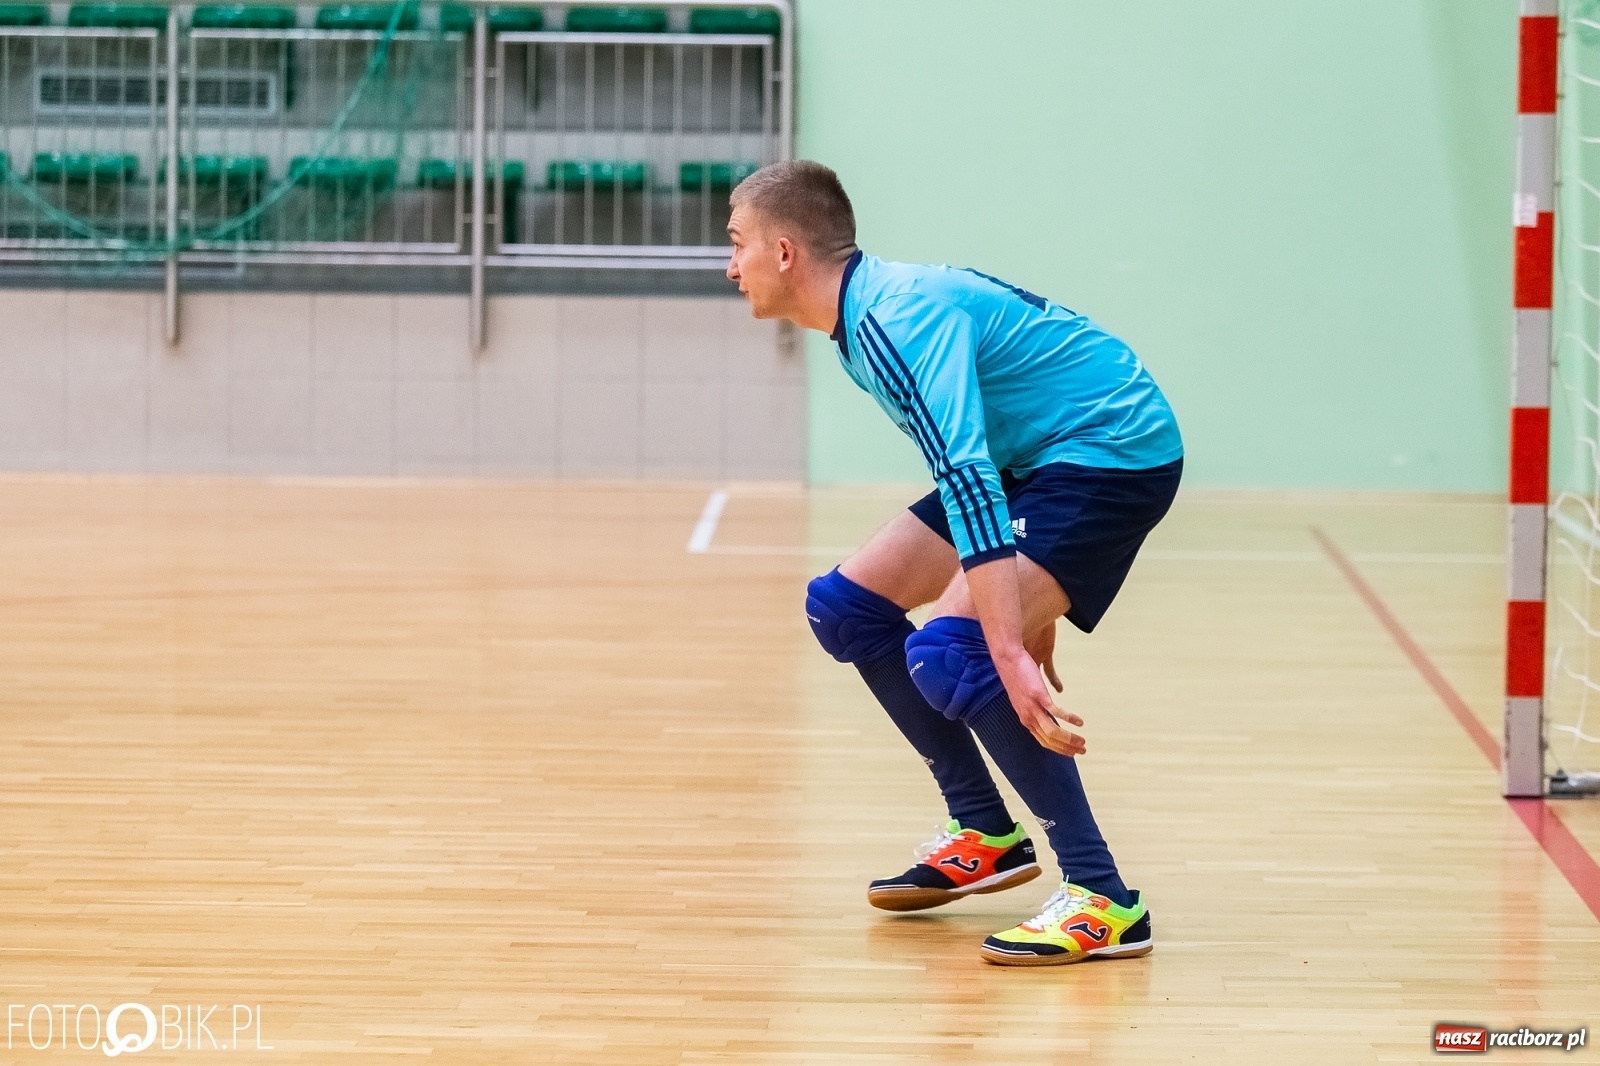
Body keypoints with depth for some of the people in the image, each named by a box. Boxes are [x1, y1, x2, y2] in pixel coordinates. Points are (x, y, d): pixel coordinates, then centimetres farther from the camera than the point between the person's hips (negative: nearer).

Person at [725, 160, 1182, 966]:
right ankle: (986, 835, 18)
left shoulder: (898, 320, -25)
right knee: (846, 607, 10)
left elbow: (968, 481, -36)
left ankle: (1102, 902, -23)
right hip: (1031, 459, 11)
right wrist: (1028, 620, 20)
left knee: (947, 650, -26)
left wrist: (1011, 654, -44)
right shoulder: (865, 314, 8)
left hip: (1116, 452, -11)